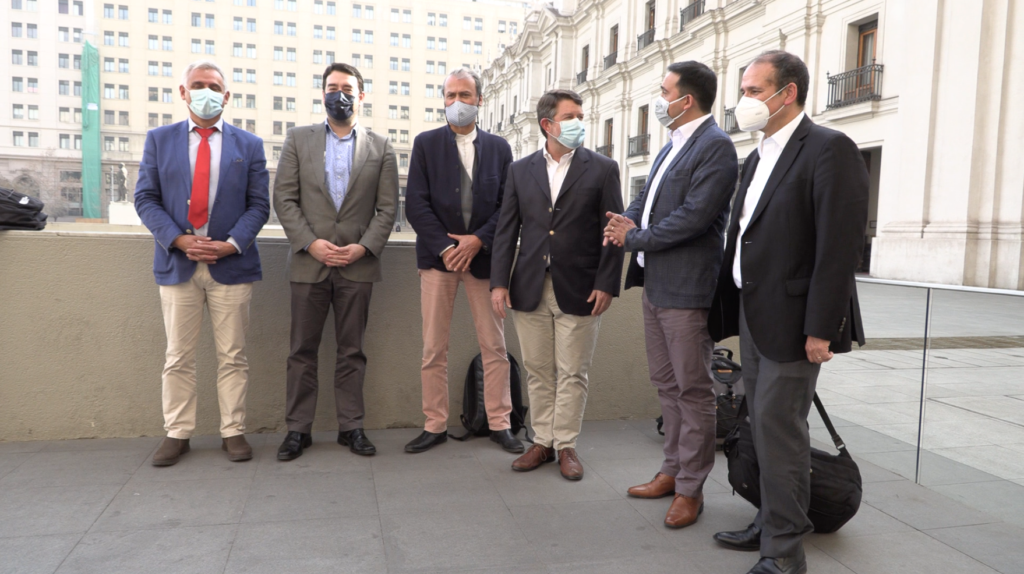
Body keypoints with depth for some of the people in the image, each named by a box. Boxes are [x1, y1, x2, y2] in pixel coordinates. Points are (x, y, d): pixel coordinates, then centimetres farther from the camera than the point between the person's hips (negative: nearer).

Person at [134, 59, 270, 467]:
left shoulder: (249, 145, 8)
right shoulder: (159, 139, 10)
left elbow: (258, 205, 3)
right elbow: (146, 198, 3)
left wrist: (232, 244, -12)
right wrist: (180, 240, -11)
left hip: (231, 265, -1)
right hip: (177, 262, 1)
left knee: (232, 356, 5)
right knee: (178, 357, 8)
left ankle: (233, 432, 15)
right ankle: (177, 433, 19)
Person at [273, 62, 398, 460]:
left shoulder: (380, 148, 8)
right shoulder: (298, 140, 8)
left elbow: (387, 208, 3)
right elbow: (284, 199, 1)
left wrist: (364, 247, -10)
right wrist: (311, 243, -10)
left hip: (358, 264, 0)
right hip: (309, 261, 0)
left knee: (352, 350, 7)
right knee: (303, 350, 5)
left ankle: (351, 427, 16)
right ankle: (298, 428, 15)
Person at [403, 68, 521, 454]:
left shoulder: (498, 147, 10)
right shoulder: (426, 143, 7)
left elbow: (508, 205, 4)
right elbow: (415, 204, -1)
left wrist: (478, 240, -10)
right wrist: (445, 247, -11)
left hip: (483, 255, 1)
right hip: (437, 256, 0)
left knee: (495, 347, 4)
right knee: (433, 349, 3)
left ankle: (499, 423, 16)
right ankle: (435, 425, 15)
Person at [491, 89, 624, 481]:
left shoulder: (602, 169, 2)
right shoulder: (520, 170, 9)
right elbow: (507, 229, 7)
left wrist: (606, 284, -9)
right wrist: (499, 281, -1)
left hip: (578, 290, -2)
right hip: (530, 289, 3)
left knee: (572, 374, 5)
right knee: (538, 372, 11)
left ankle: (566, 445, 19)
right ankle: (542, 442, 25)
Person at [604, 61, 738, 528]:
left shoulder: (716, 146, -12)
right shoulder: (673, 144, 17)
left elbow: (694, 216, -21)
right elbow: (649, 195, 18)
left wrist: (634, 238, -12)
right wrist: (627, 220, -4)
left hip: (686, 287, -9)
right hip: (655, 281, 10)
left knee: (693, 389, 2)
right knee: (666, 383, 17)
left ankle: (690, 488, 13)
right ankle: (673, 470, 30)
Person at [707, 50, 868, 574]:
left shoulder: (829, 150, -11)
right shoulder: (758, 157, 16)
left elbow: (840, 245, -18)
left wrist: (820, 329, -21)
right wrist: (728, 311, 11)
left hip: (791, 319, -8)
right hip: (753, 315, 8)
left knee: (778, 427, -3)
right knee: (765, 426, 15)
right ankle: (771, 524, 30)